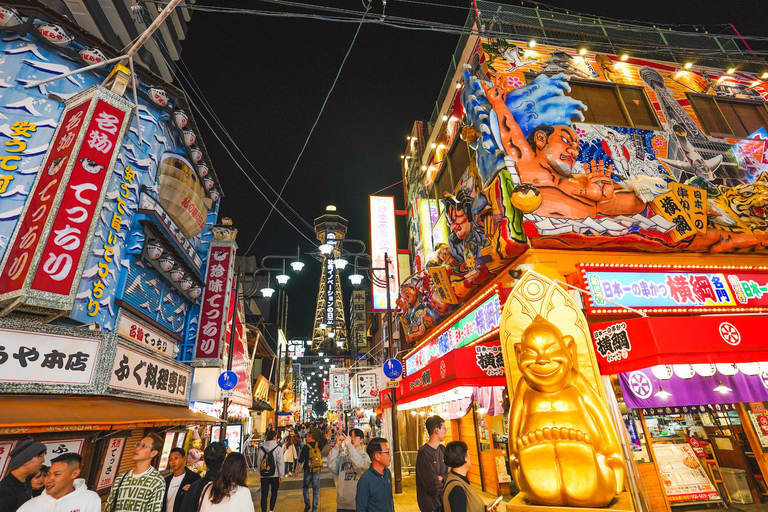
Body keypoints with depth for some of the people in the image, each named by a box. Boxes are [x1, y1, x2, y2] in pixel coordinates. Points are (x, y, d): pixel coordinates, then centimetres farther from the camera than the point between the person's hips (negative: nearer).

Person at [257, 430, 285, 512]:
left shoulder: (261, 448, -1)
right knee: (274, 492, 18)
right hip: (274, 475, -2)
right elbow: (280, 463, -11)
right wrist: (281, 475, -3)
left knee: (264, 495, 8)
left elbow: (258, 462, 6)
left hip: (263, 475, 2)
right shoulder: (278, 448, -11)